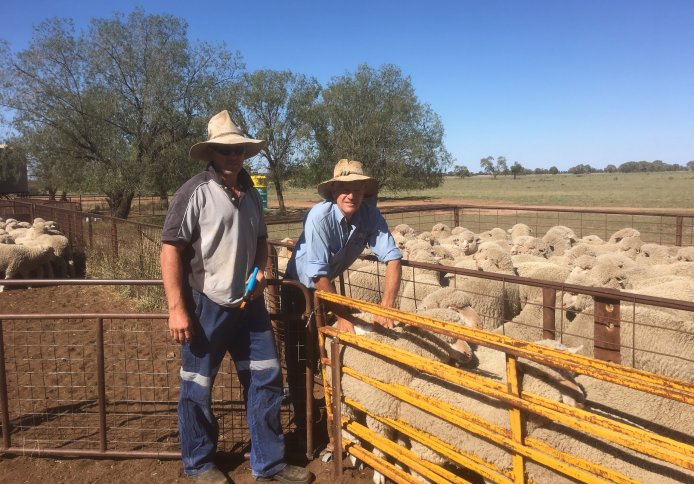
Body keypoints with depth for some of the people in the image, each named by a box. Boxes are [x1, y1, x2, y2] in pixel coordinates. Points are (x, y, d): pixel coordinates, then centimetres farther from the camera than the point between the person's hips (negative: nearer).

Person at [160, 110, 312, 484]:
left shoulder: (250, 193, 8)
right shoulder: (194, 193, -12)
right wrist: (176, 308, -17)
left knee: (266, 379, 11)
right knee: (197, 387, 9)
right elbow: (170, 249, -14)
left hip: (249, 303, 6)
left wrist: (259, 271, 1)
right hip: (206, 305, -6)